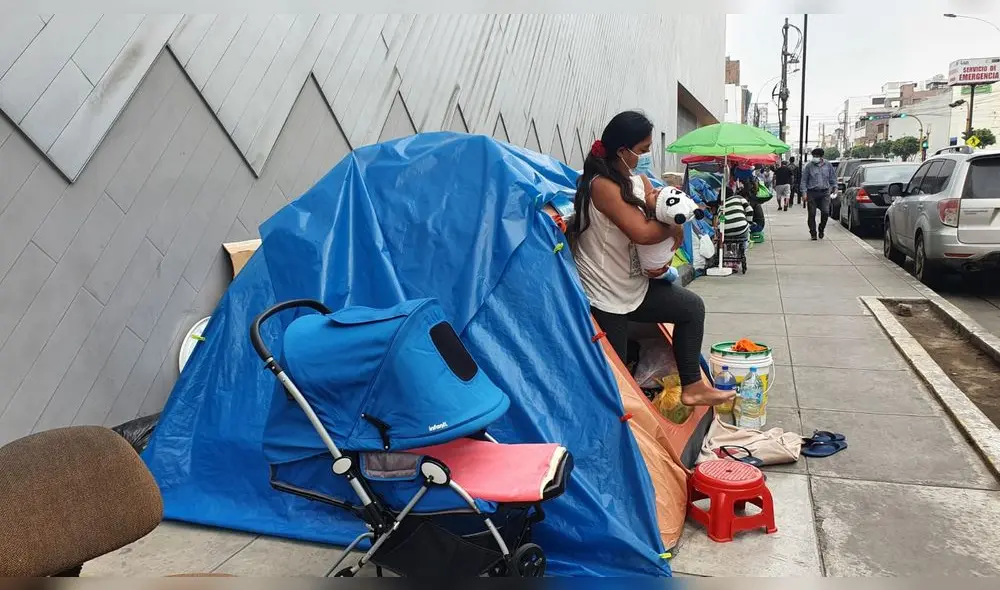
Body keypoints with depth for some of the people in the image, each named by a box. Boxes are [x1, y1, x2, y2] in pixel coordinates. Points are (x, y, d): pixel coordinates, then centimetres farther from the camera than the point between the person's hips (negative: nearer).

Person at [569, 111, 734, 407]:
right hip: (606, 294, -9)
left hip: (636, 284, 9)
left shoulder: (640, 181, 6)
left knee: (692, 307, 13)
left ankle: (691, 386, 18)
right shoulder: (602, 186, -22)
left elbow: (663, 221, 5)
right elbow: (642, 232, -30)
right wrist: (673, 226, -9)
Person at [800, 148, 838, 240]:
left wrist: (834, 187, 7)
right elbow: (804, 180, 1)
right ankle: (813, 233, 12)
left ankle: (821, 230, 14)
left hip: (824, 192, 1)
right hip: (812, 192, -1)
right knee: (812, 214, -1)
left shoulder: (828, 165, 8)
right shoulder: (809, 166, 1)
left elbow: (833, 178, 17)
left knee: (825, 212, -9)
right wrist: (804, 192, -6)